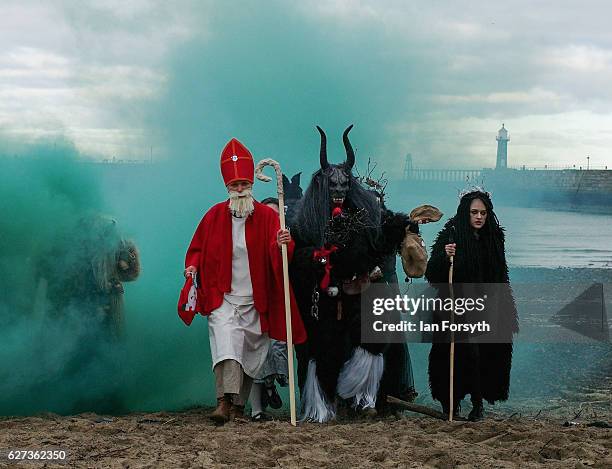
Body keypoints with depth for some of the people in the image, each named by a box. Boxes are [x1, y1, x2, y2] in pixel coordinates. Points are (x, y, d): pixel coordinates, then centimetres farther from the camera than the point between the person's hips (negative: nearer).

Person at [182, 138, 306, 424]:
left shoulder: (267, 216, -2)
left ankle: (238, 406, 20)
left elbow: (278, 255, -14)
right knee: (225, 340, -23)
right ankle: (225, 401, -34)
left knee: (248, 355, 7)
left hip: (255, 302, 1)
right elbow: (198, 248, 13)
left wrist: (281, 245, -36)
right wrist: (192, 266, -6)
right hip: (222, 298, -1)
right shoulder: (215, 216, 3)